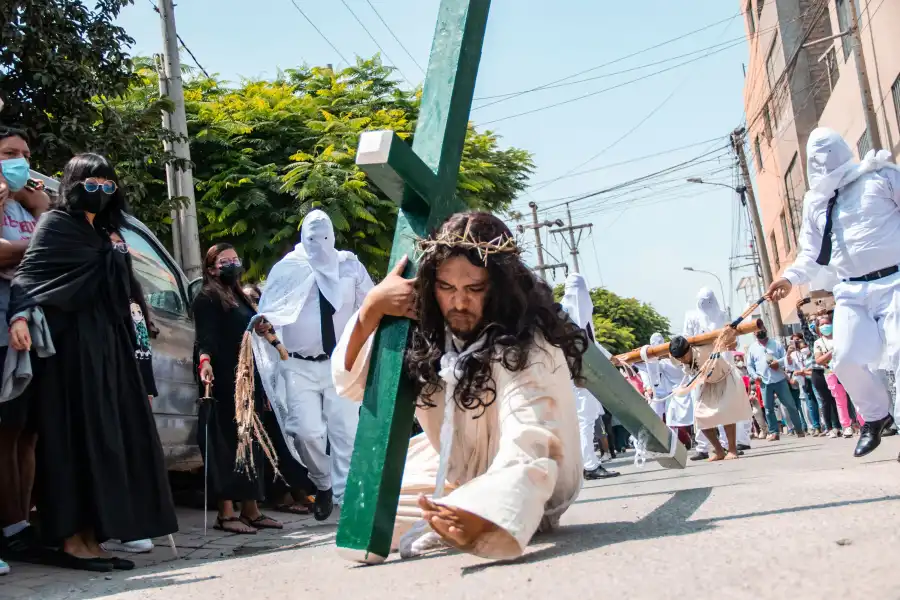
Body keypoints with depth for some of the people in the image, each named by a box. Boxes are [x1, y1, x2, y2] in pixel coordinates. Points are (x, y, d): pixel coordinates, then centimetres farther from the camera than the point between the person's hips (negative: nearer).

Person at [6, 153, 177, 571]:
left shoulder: (108, 234, 21)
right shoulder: (55, 224, 1)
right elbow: (27, 272, -13)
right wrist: (20, 315, -27)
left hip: (107, 346, 8)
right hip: (71, 345, -7)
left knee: (109, 439, 4)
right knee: (76, 438, -10)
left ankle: (90, 537, 9)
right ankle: (70, 539, -6)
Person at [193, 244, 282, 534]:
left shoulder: (240, 296, 20)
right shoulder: (207, 298, -5)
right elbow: (205, 335, -19)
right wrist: (204, 361, -35)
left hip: (247, 378, 9)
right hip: (223, 380, -9)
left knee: (250, 442, 8)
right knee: (227, 443, -9)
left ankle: (251, 510, 13)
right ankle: (226, 513, -6)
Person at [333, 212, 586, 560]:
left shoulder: (526, 345, -32)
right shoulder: (425, 330, -15)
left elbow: (527, 451, -44)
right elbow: (350, 382, -14)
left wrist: (479, 515, -65)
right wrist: (373, 307, -31)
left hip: (520, 486, -5)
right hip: (455, 471, 5)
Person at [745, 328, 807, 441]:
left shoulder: (776, 344, 8)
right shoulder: (752, 348, 10)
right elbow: (749, 365, 11)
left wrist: (778, 362, -15)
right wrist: (755, 375, -6)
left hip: (780, 380, -1)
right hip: (764, 383, 1)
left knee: (790, 405, 0)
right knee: (769, 409, 1)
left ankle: (799, 430, 11)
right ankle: (774, 432, 8)